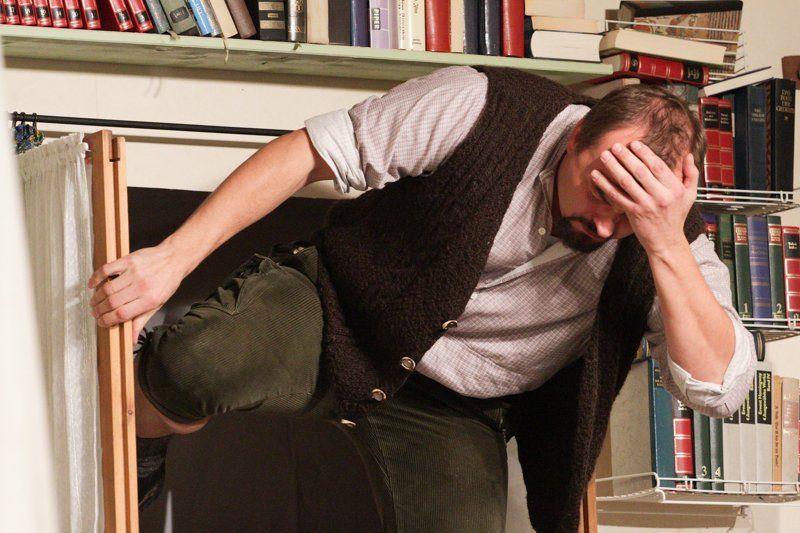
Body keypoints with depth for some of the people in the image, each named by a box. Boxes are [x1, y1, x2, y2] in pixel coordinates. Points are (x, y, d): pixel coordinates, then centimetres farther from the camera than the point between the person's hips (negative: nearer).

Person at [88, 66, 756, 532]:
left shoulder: (669, 249, -15)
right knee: (197, 370, -33)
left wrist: (666, 245, -41)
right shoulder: (483, 109, -22)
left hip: (454, 414, 3)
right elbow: (309, 152, -14)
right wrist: (173, 257, -18)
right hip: (341, 308, -2)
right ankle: (138, 455, 4)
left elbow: (719, 389, -29)